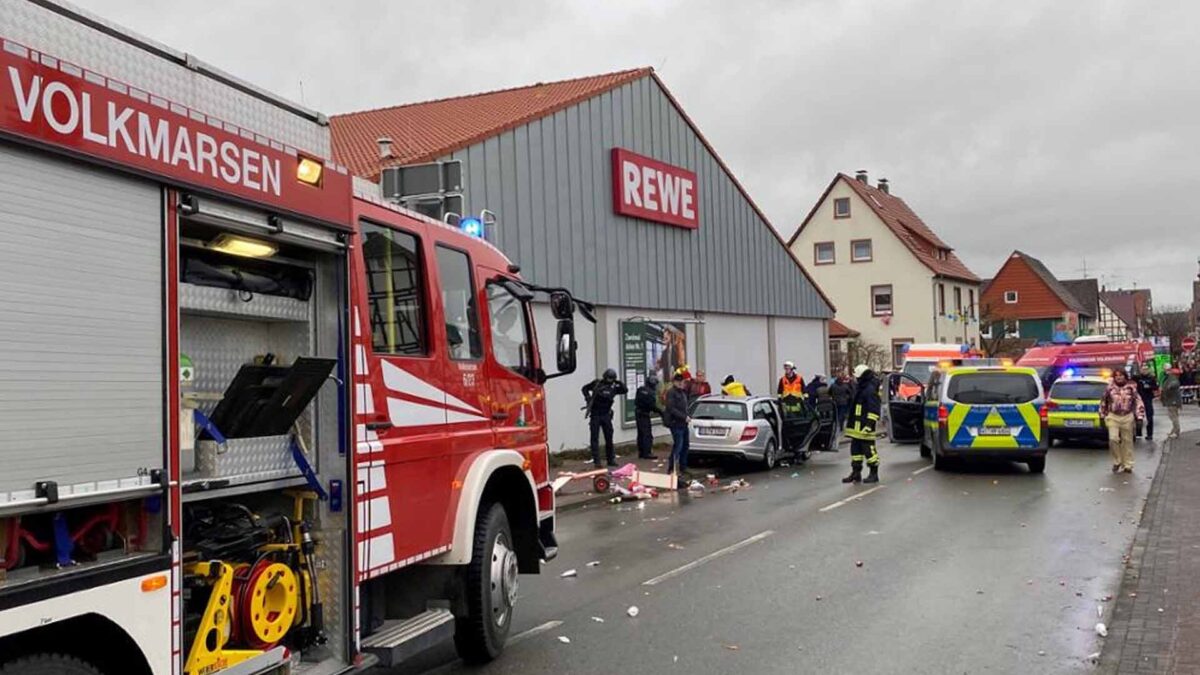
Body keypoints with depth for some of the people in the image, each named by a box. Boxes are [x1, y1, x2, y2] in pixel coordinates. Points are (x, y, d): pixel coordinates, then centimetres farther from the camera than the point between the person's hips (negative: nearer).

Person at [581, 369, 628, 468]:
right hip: (595, 415, -3)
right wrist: (588, 398, -7)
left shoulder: (614, 387, 2)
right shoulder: (597, 383, -5)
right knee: (595, 438, -2)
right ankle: (596, 461, 0)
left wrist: (620, 383, -11)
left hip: (606, 415, 3)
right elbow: (585, 388, 7)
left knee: (609, 438, 9)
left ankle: (611, 459, 20)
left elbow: (625, 390, 1)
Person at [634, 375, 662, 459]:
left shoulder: (640, 390, 7)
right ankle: (647, 453, -7)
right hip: (644, 415, -9)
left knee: (641, 434, 15)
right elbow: (653, 406, -19)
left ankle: (641, 452, 20)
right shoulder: (650, 393, -18)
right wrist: (661, 412, -8)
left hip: (638, 413, 9)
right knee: (647, 435, -5)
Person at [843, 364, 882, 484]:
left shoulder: (871, 389, -15)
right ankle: (856, 473, 17)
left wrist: (869, 424, -24)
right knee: (855, 448, 11)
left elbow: (874, 410, -20)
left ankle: (874, 474, 6)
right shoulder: (861, 387, 18)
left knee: (868, 449, -3)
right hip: (856, 426, 10)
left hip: (865, 426, -10)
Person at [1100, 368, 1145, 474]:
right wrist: (1102, 415, 14)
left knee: (1127, 441, 5)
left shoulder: (1131, 388, 2)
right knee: (1113, 439, -15)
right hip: (1113, 417, 0)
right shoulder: (1110, 388, 2)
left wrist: (1139, 416, -4)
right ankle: (1117, 461, 4)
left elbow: (1138, 402, 3)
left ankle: (1127, 465, 16)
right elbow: (1103, 402, 13)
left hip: (1127, 417, 0)